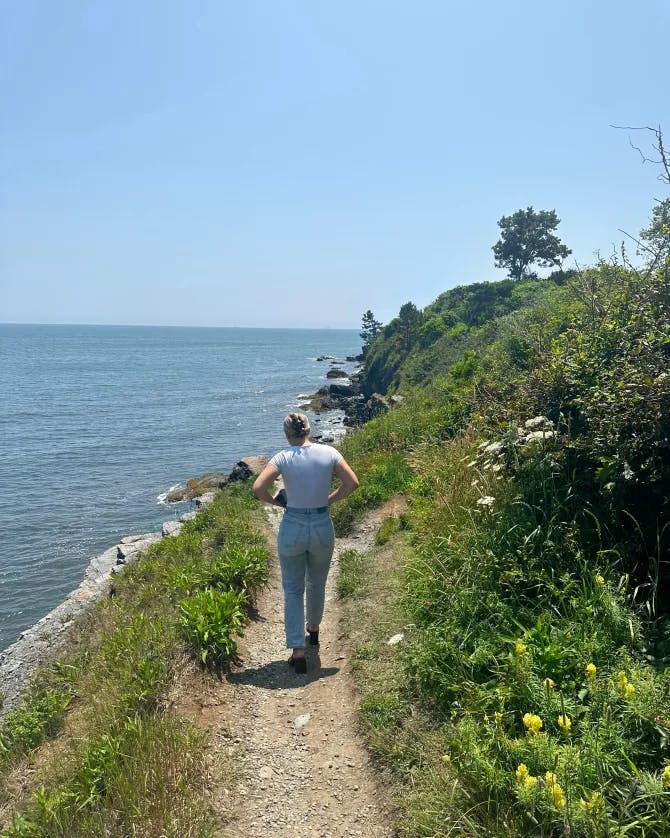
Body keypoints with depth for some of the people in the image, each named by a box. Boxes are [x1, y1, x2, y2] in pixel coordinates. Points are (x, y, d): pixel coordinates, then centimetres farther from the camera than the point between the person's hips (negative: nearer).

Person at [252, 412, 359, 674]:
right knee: (317, 584, 24)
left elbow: (258, 488, -18)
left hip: (292, 528, -2)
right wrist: (328, 500, 5)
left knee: (293, 590, 11)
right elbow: (352, 483, -5)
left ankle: (298, 650, 7)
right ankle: (314, 628, 48)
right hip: (323, 527, 2)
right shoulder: (329, 453, -5)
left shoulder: (283, 458, -10)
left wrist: (275, 501, 1)